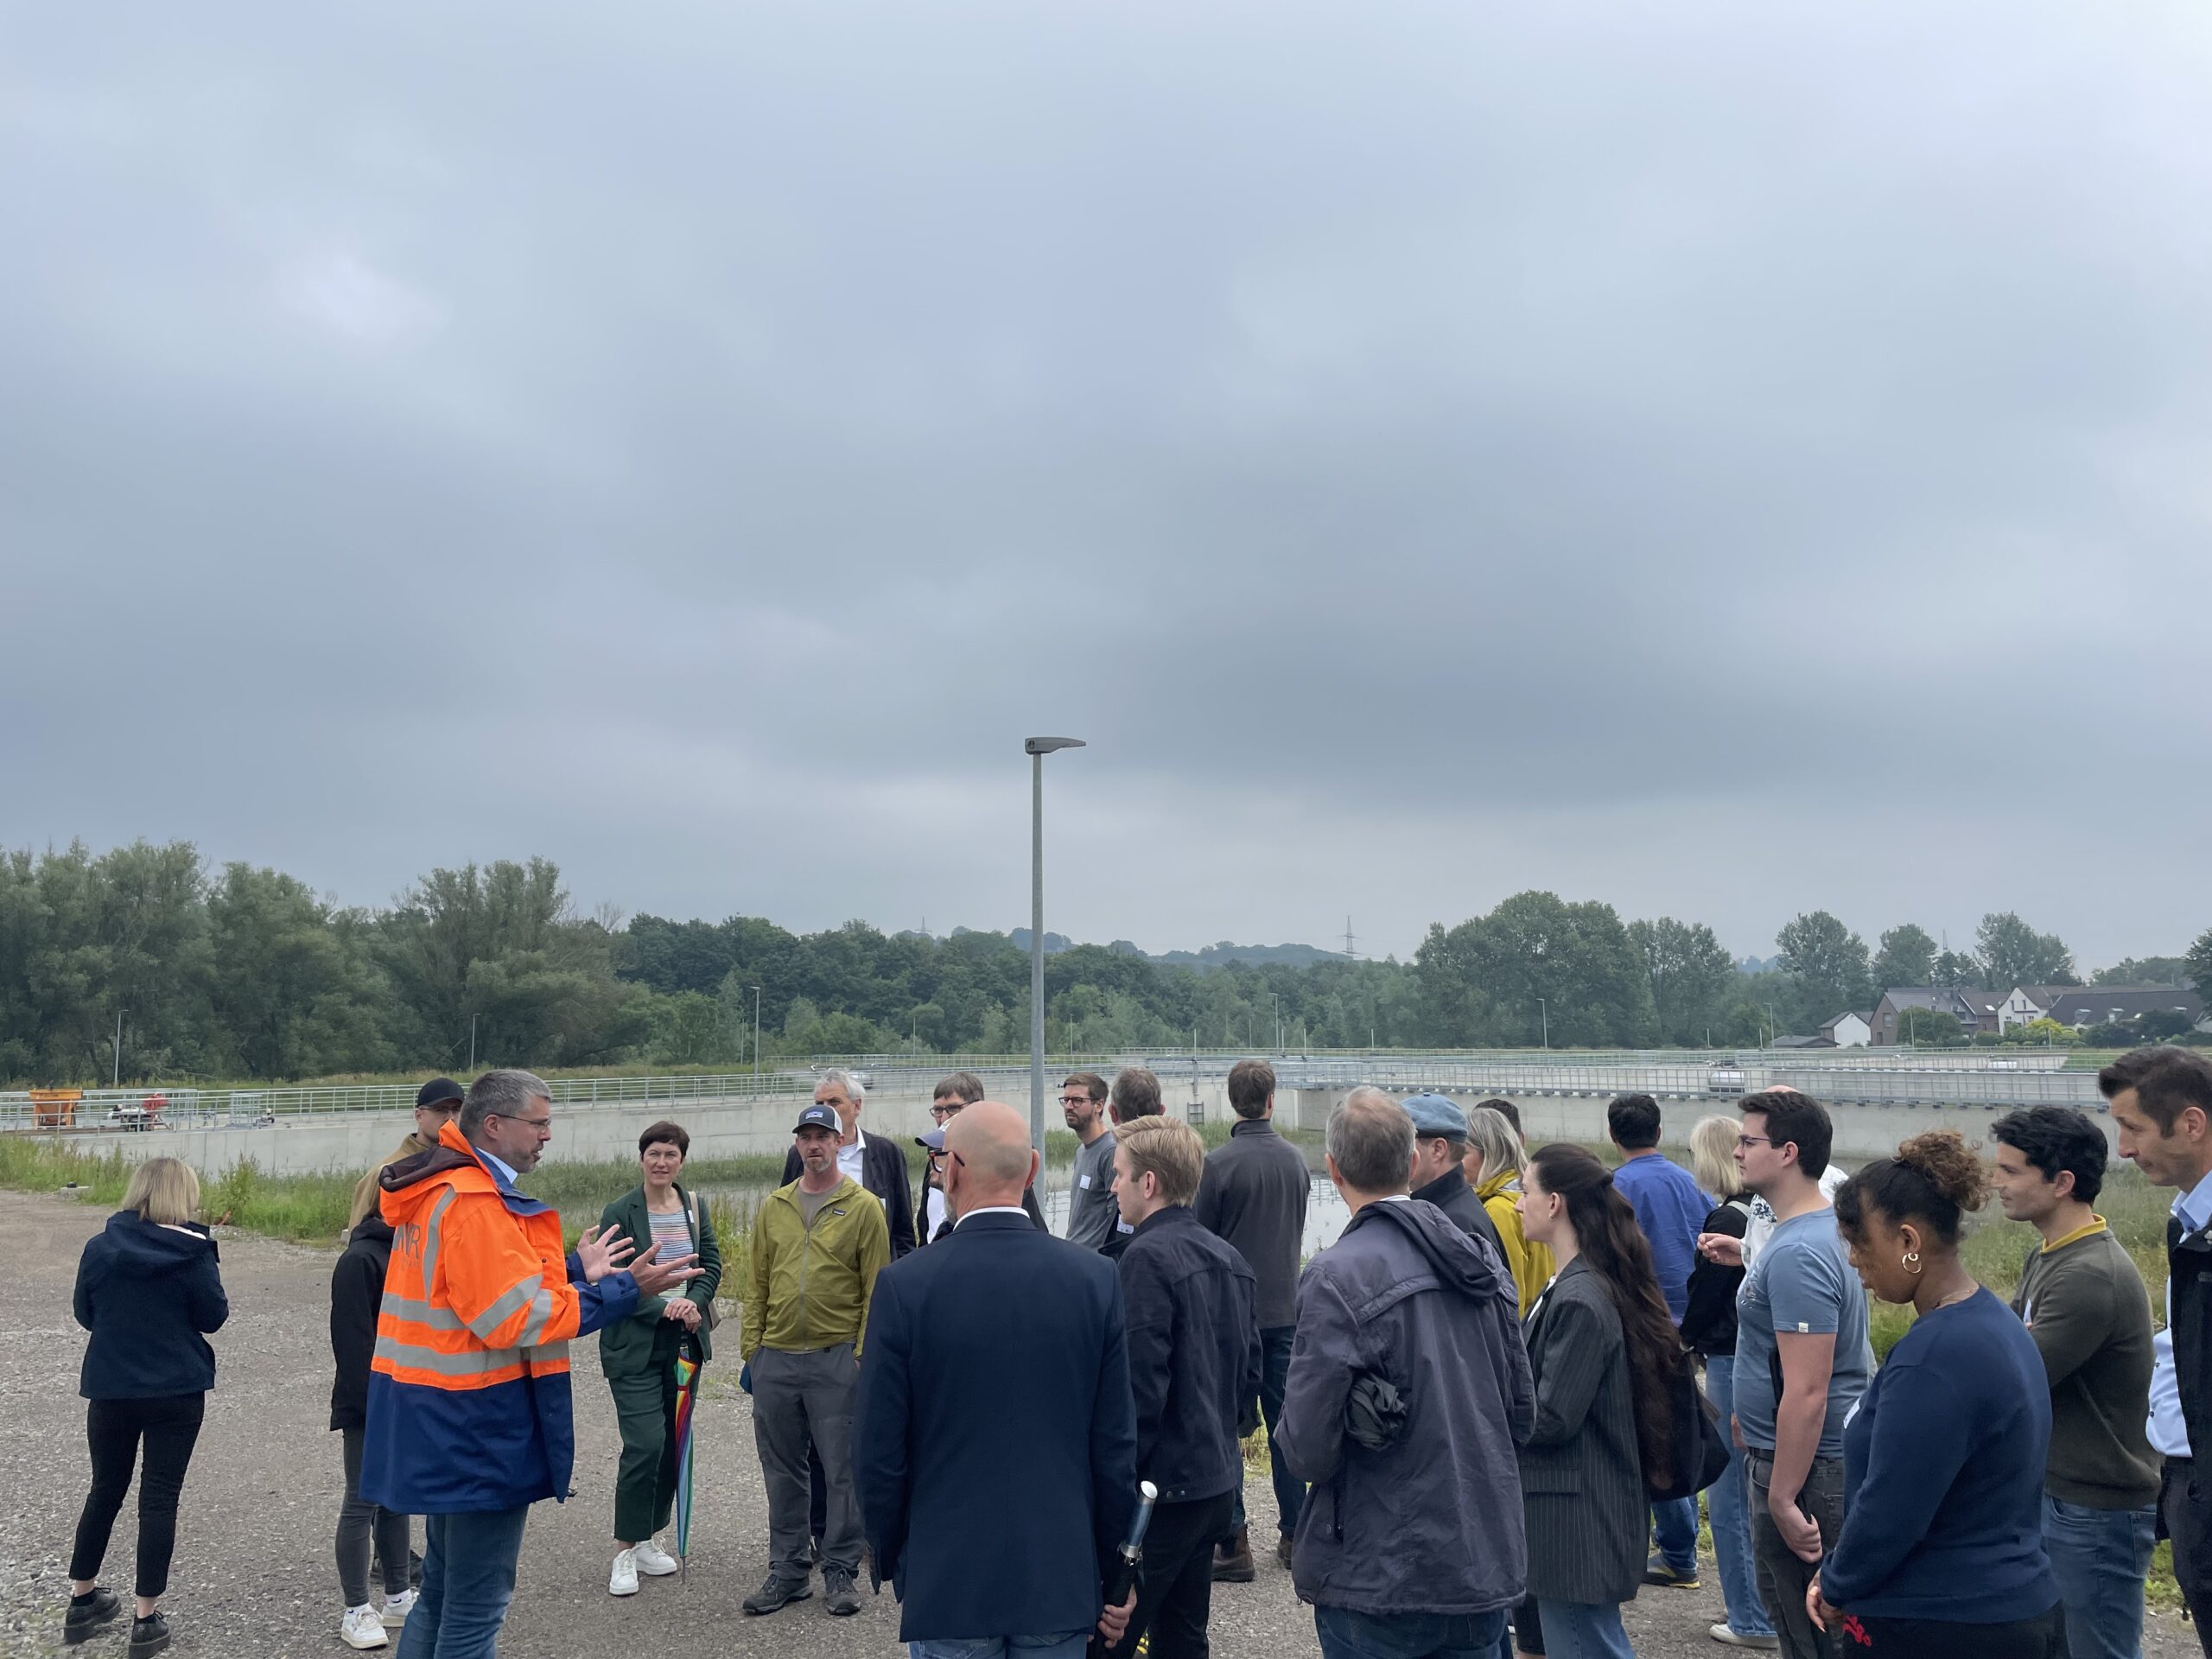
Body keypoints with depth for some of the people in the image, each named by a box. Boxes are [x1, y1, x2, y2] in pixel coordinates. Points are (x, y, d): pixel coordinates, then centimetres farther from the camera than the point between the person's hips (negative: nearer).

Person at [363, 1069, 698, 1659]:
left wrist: (574, 1271, 12)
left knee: (441, 1594, 22)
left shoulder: (436, 1190, 12)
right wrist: (625, 1289, -22)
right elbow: (517, 1318, -24)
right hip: (476, 1426, -11)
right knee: (475, 1611, 1)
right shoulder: (474, 1201, -21)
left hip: (439, 1426, 11)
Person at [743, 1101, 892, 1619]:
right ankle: (787, 1571, 24)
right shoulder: (773, 1207, 9)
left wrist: (864, 1356, -9)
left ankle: (840, 1573, 16)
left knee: (842, 1470, 4)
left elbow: (875, 1289, -4)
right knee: (782, 1470, 12)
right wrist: (751, 1351, 7)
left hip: (837, 1359, -4)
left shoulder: (863, 1207, -3)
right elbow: (757, 1286, 12)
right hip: (776, 1360, 4)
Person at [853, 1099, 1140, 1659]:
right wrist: (1114, 1572, 9)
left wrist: (887, 1558, 9)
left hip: (947, 1581, -2)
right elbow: (1116, 1444, -3)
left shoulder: (905, 1285, -13)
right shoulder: (1096, 1278, -7)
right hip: (1062, 1580, 2)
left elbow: (878, 1451, -7)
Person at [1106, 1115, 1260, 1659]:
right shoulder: (1229, 1259, 10)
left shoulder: (1148, 1257, -17)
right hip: (1217, 1482, 9)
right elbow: (1248, 1373, 16)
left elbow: (1140, 1387, -20)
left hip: (1162, 1487, -9)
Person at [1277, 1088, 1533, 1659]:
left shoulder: (1337, 1277, -18)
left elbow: (1308, 1449, -17)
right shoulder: (1483, 1261, 2)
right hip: (1485, 1566, 6)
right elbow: (1521, 1413, 11)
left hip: (1380, 1579, -5)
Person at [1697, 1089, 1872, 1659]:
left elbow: (1807, 1391, -27)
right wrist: (1749, 1260, 22)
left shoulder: (1798, 1254, -24)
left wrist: (1782, 1498, -24)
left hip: (1804, 1464, -10)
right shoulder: (1825, 1226, 7)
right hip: (1836, 1457, 10)